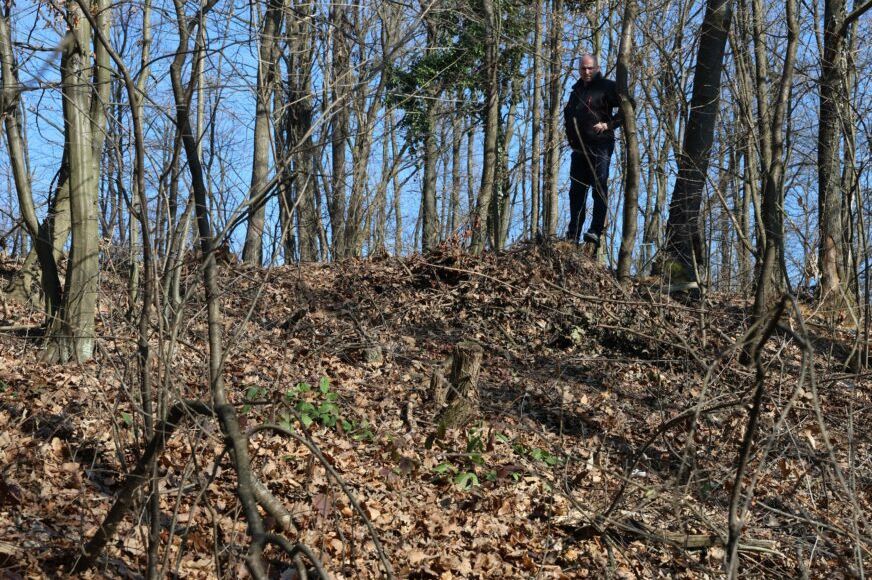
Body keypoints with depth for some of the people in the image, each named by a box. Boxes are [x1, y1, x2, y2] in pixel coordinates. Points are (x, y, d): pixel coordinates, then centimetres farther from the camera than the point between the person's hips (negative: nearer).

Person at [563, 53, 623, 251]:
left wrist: (609, 125, -13)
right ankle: (573, 236, 10)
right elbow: (568, 114, 32)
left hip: (600, 147, -7)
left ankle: (595, 233, -13)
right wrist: (570, 137, 16)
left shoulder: (606, 87, 0)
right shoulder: (577, 90, 21)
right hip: (579, 148, 7)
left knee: (599, 188, -10)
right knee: (576, 191, 6)